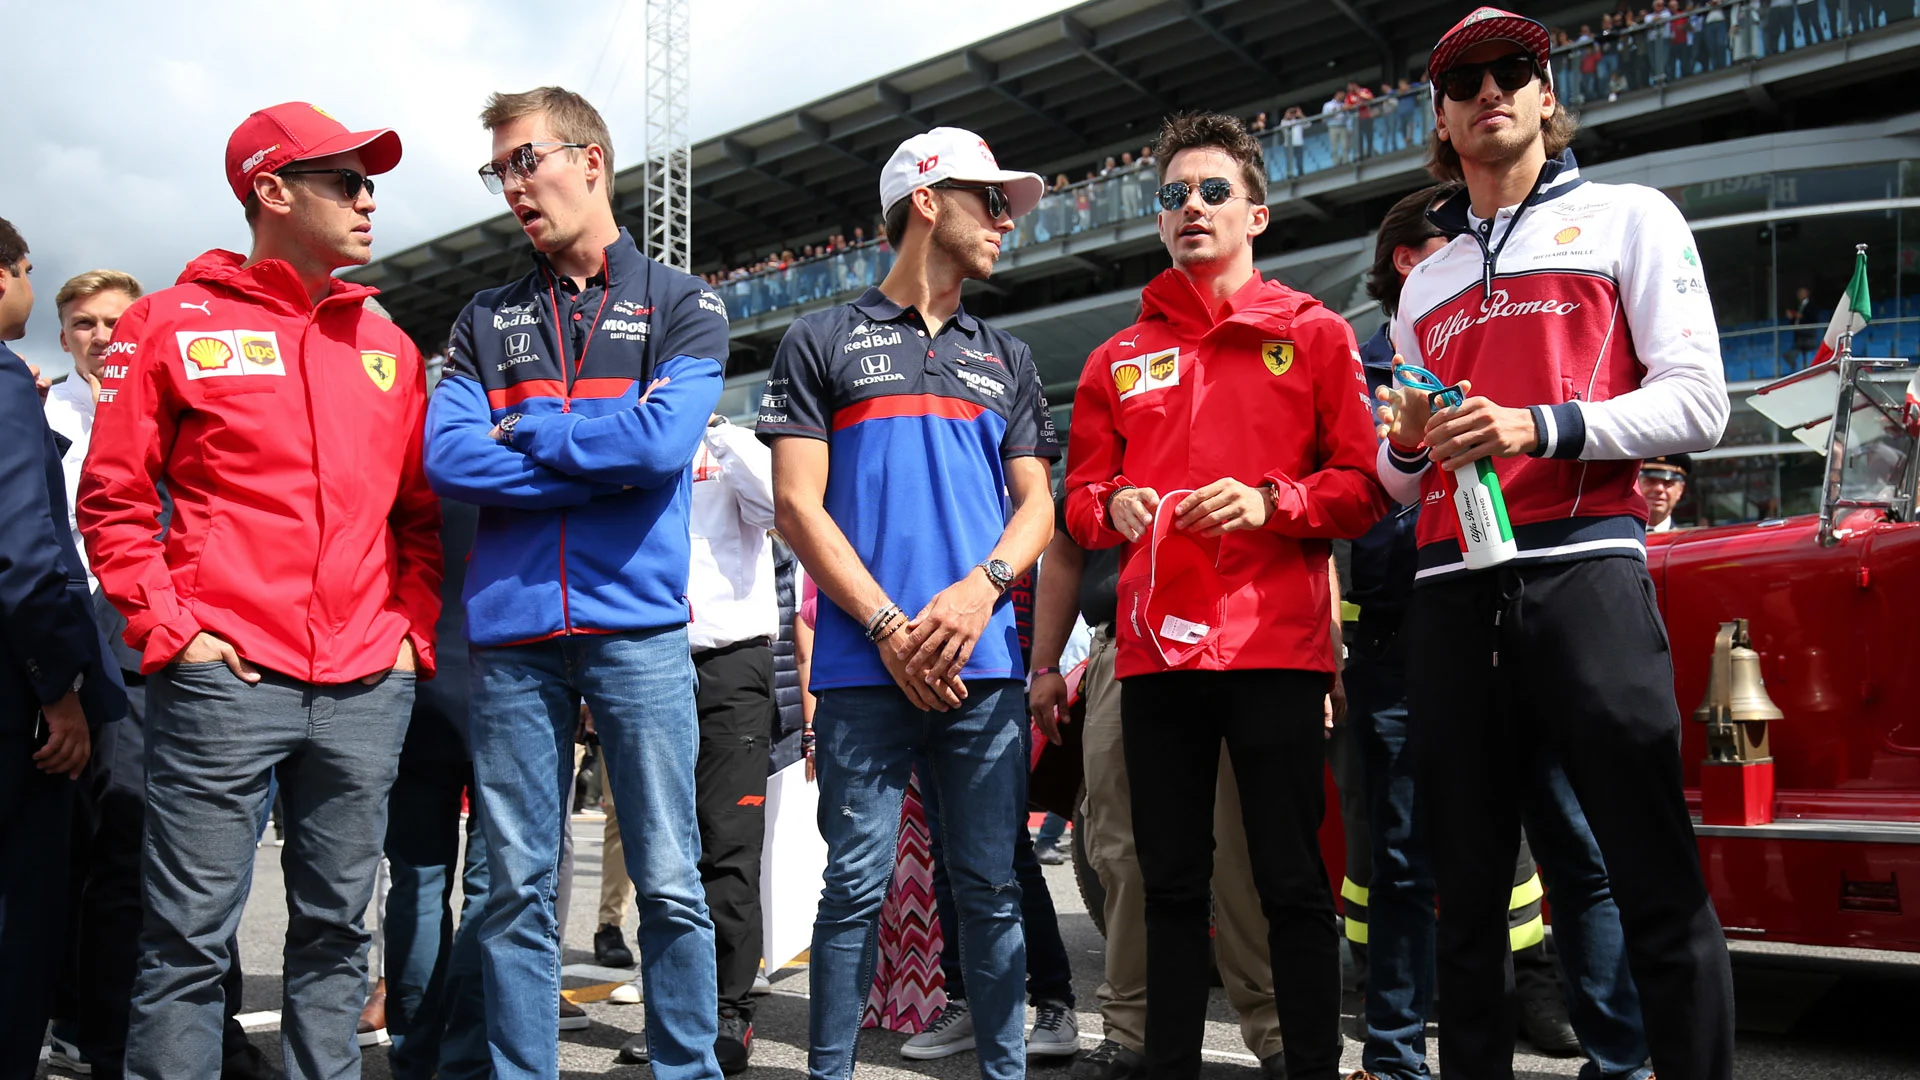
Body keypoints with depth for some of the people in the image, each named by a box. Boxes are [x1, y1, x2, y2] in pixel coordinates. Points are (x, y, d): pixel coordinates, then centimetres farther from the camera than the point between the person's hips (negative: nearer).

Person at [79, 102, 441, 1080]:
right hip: (225, 678, -4)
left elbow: (419, 511, 19)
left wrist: (413, 630, 7)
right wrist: (171, 631, -7)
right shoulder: (173, 322, 4)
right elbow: (113, 499, 2)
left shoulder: (386, 346, 16)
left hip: (367, 689, 4)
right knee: (190, 935, -2)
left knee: (336, 928, 10)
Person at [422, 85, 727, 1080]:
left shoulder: (682, 304, 9)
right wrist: (602, 461, -6)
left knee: (668, 881, 1)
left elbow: (663, 438, -10)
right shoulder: (487, 320, 17)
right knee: (517, 888, 5)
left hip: (637, 624, -2)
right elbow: (446, 457, 0)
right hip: (509, 631, 3)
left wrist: (521, 429, -1)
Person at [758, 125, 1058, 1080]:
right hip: (865, 666, -3)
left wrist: (980, 589, -7)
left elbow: (1036, 505, 14)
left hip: (984, 665, 3)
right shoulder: (823, 342, 9)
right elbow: (798, 506, 0)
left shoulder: (1006, 359, 20)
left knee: (990, 886, 6)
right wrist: (890, 628, -11)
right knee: (856, 885, -2)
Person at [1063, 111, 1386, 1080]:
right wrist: (1115, 507, -5)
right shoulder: (1119, 359, 17)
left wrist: (1270, 502, -13)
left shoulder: (1313, 334, 8)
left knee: (1290, 880, -2)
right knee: (1170, 881, 8)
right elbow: (1079, 496, 17)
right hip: (1156, 647, 3)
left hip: (1275, 644, -3)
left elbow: (1365, 483, 3)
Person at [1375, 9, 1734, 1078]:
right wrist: (1408, 444, 3)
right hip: (1451, 593, 5)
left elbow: (1698, 400, 0)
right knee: (1469, 891, 6)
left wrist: (1540, 428, -13)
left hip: (1585, 567, -4)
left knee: (1659, 886, -8)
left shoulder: (1627, 217, 11)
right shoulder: (1426, 281, 25)